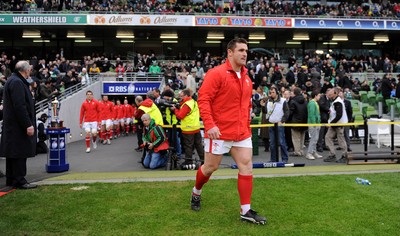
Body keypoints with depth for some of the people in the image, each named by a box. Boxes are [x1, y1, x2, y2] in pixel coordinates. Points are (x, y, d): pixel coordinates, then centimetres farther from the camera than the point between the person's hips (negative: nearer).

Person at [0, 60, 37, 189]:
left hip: (12, 124, 10)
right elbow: (20, 106, -23)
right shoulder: (17, 82, -17)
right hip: (18, 125, -10)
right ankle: (19, 180, 0)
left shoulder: (12, 80, 16)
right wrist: (28, 125, -22)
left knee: (13, 153, 14)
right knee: (20, 153, -5)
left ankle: (11, 179, 22)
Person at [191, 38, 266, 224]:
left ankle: (246, 211, 10)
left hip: (242, 133, 7)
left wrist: (247, 126, 17)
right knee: (210, 167, 7)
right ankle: (196, 192, 38)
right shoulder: (216, 73, -11)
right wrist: (209, 125, -25)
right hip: (219, 132, -6)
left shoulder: (246, 78, 12)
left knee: (247, 167, 1)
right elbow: (203, 99, -16)